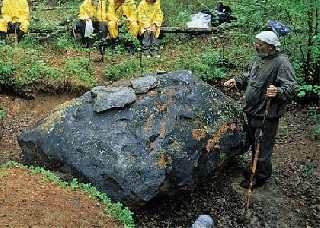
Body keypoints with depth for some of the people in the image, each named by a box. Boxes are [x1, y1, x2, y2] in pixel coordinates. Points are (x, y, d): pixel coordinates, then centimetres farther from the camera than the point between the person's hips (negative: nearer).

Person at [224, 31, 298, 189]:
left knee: (263, 146, 3)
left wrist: (278, 92, -42)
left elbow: (292, 88, -24)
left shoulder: (281, 62, -19)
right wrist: (237, 81, 9)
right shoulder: (259, 58, 10)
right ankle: (256, 169, 40)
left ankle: (260, 176, 19)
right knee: (253, 142, 22)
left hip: (267, 115, -9)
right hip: (251, 111, 9)